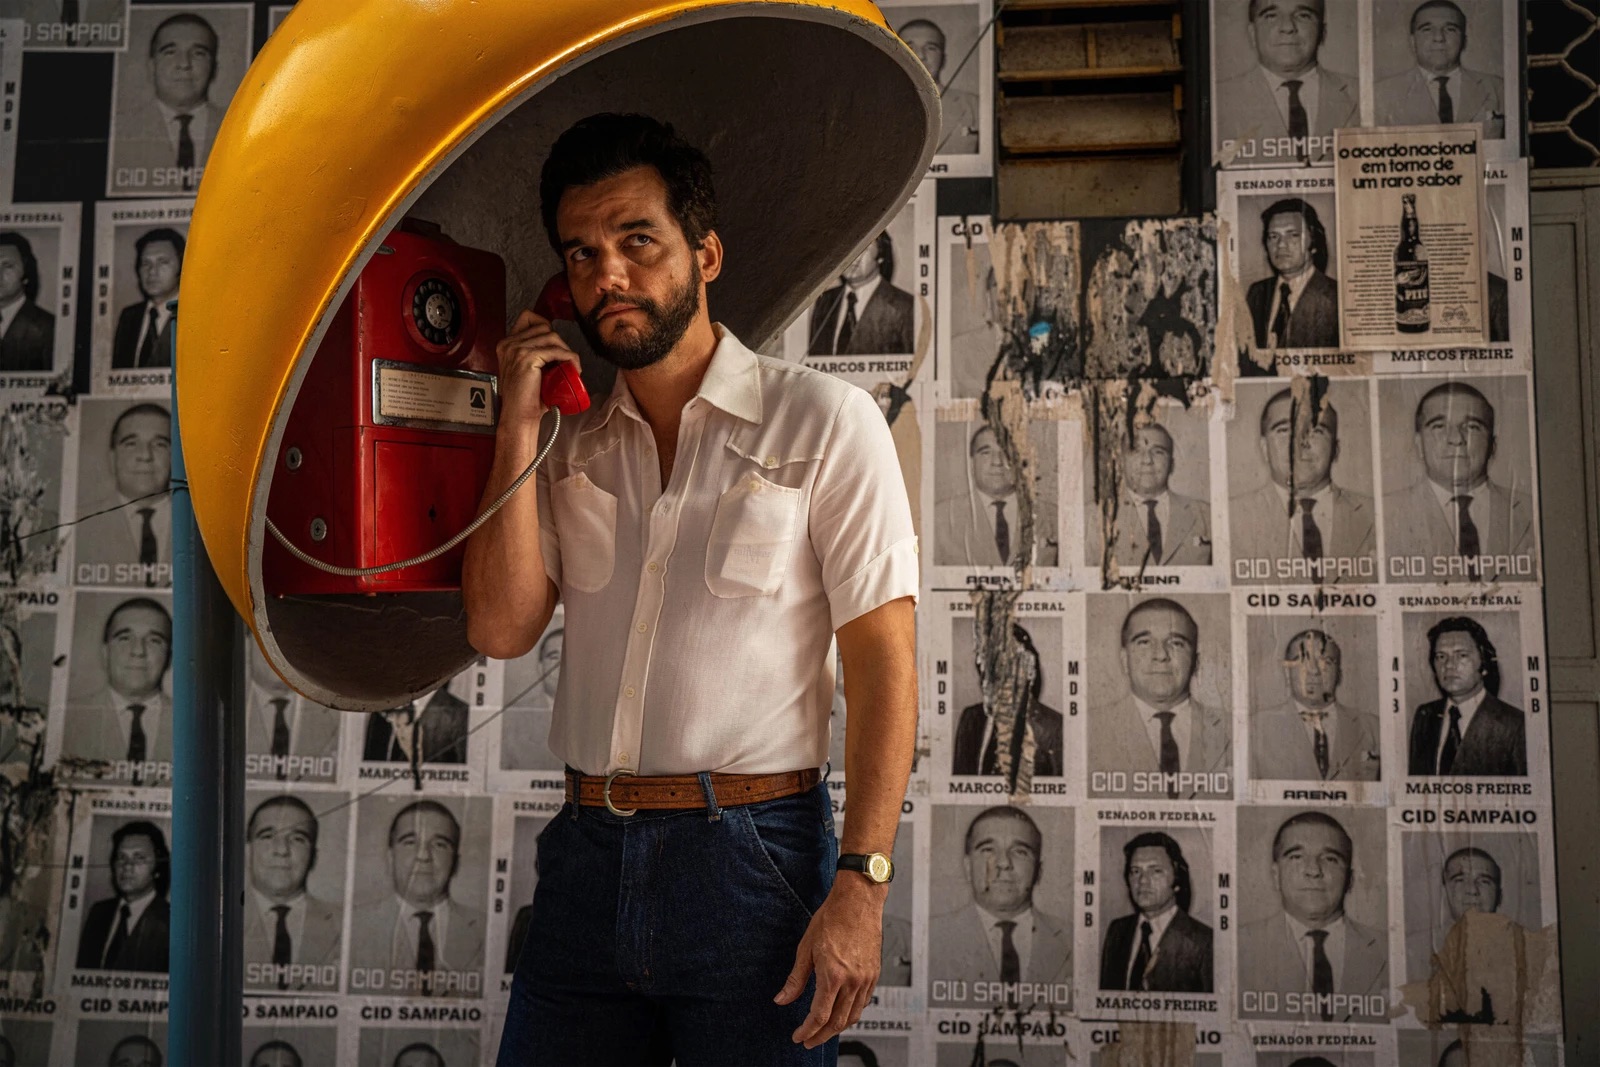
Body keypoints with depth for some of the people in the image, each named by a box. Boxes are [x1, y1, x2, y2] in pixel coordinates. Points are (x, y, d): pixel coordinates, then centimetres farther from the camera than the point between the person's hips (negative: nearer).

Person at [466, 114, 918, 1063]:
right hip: (588, 855, 4)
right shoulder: (569, 448, 12)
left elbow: (884, 664, -7)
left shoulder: (822, 422, -3)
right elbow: (503, 628, 1)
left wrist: (860, 886, -14)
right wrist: (519, 428, -2)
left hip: (751, 853, -4)